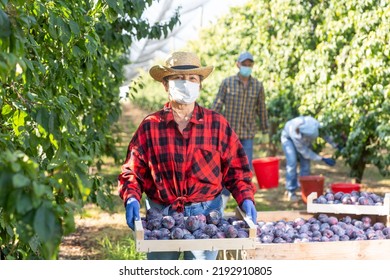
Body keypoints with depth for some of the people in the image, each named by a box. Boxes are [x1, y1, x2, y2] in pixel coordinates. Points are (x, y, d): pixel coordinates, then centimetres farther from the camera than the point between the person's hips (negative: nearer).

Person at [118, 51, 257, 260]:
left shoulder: (217, 124, 2)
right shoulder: (150, 127, 1)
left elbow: (235, 168, 6)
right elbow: (132, 171, 3)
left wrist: (245, 199, -9)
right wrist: (131, 199, -14)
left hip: (206, 213, 0)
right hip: (160, 215, 0)